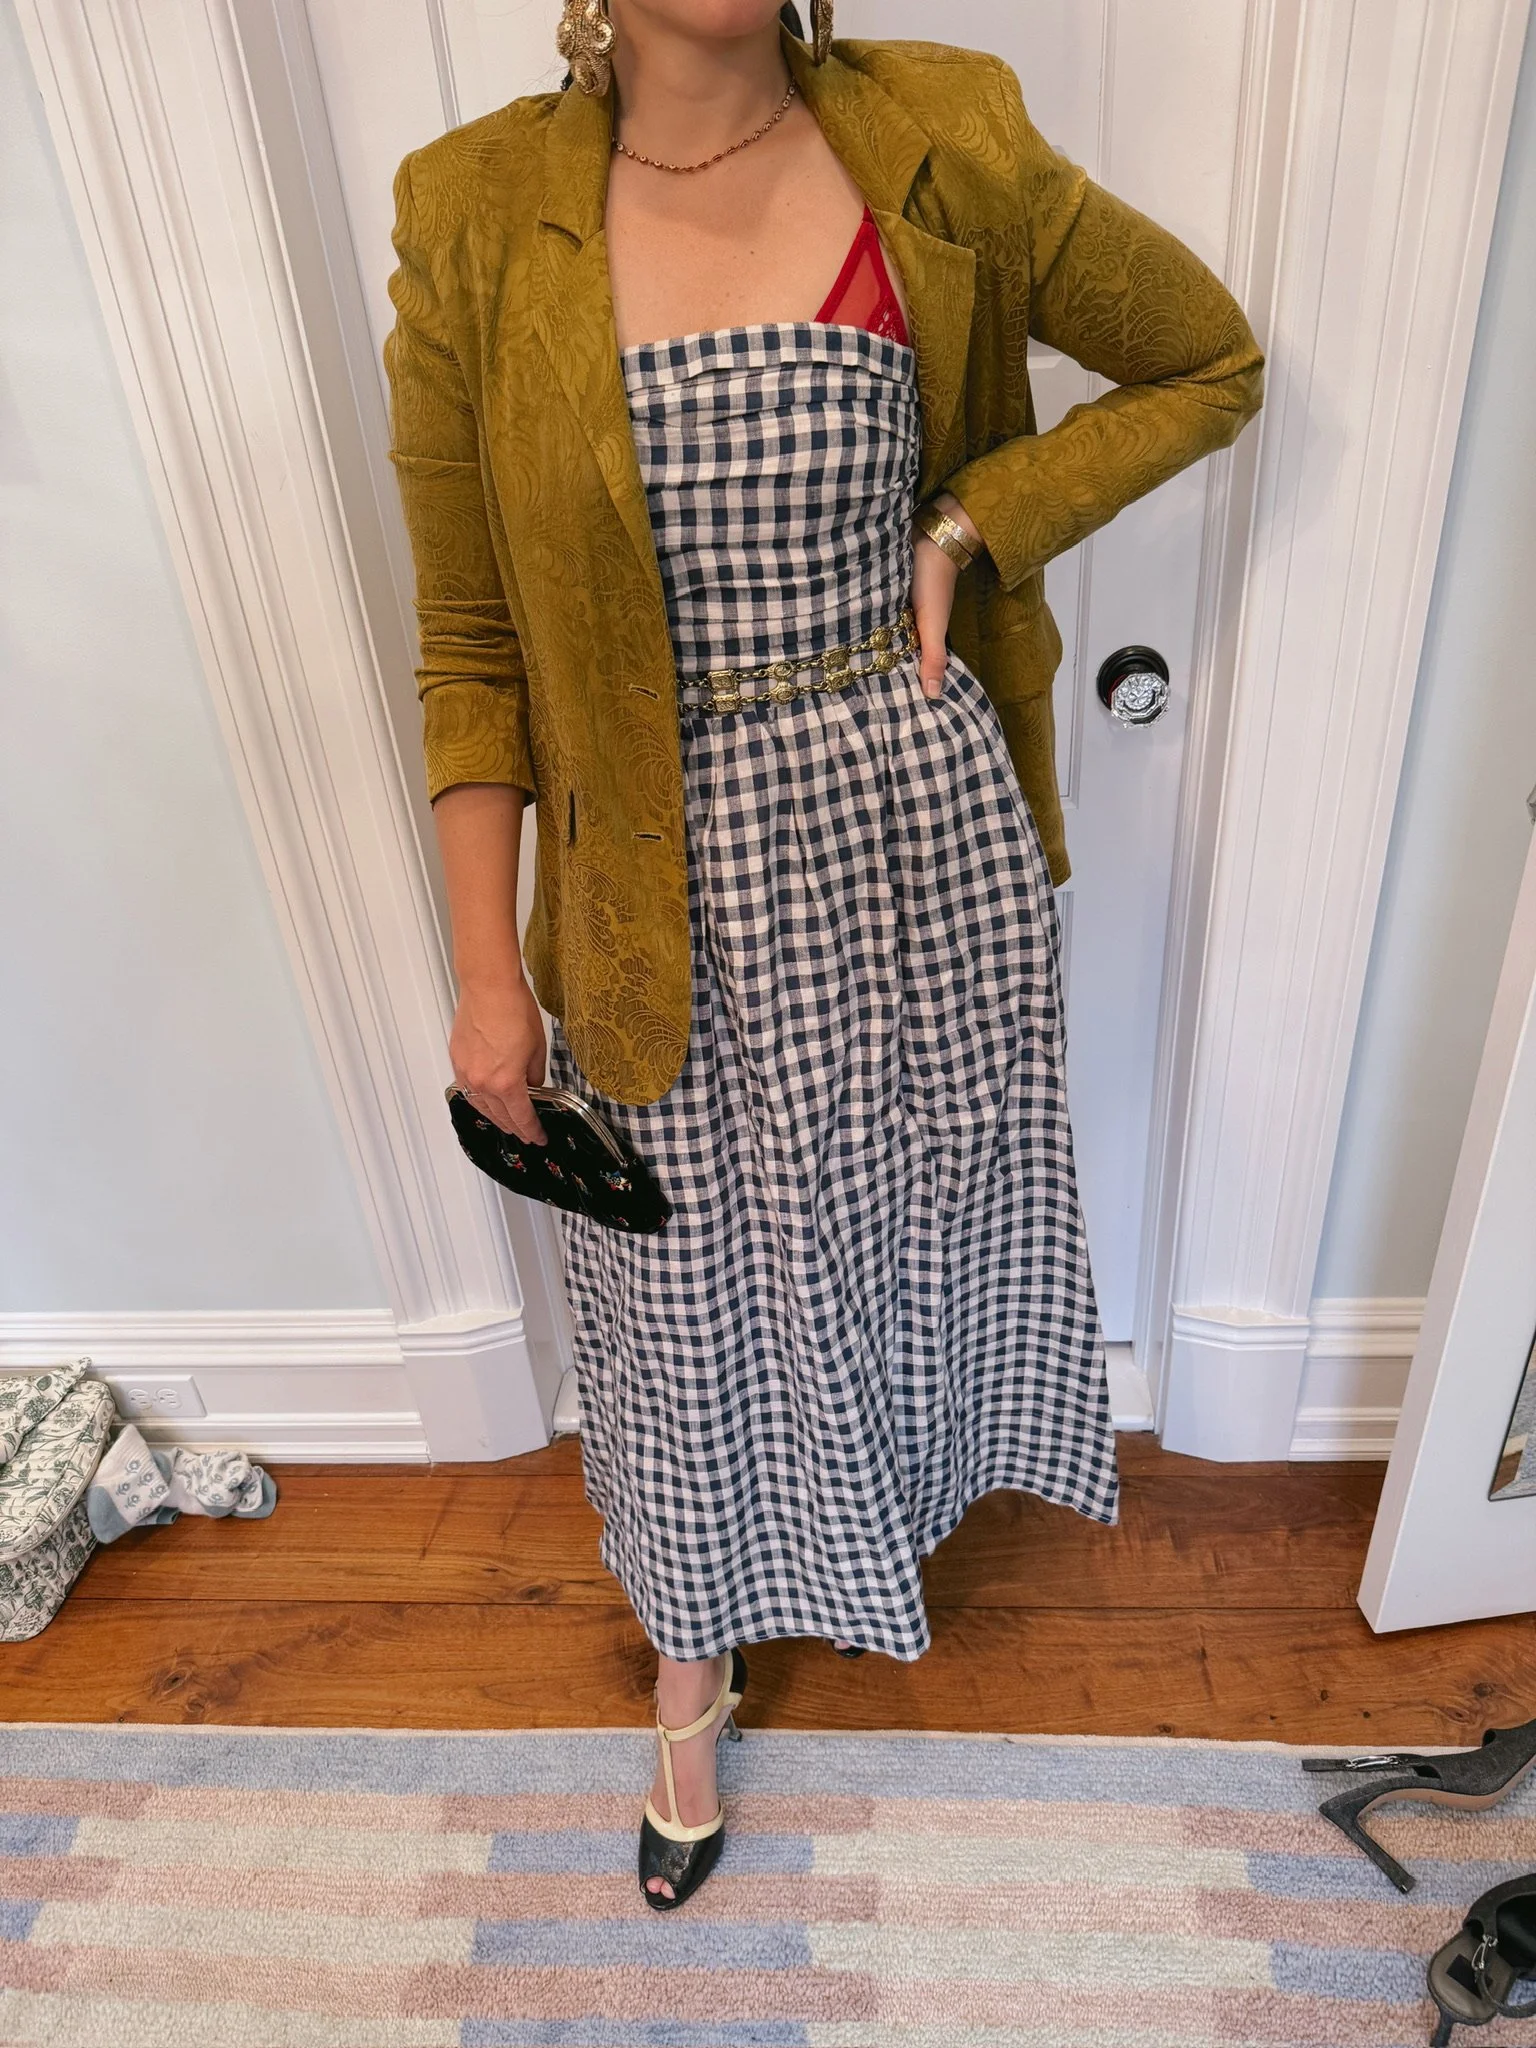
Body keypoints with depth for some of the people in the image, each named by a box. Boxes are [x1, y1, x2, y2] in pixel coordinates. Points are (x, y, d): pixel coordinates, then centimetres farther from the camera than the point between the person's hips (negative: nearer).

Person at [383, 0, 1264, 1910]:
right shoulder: (474, 217, -5)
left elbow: (1209, 361, 8)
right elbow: (472, 647, -3)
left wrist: (971, 526, -8)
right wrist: (489, 969, -3)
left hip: (926, 821, 2)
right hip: (671, 872, 0)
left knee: (916, 1202, 23)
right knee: (690, 1272, 15)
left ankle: (912, 1482, 60)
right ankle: (698, 1655, 46)